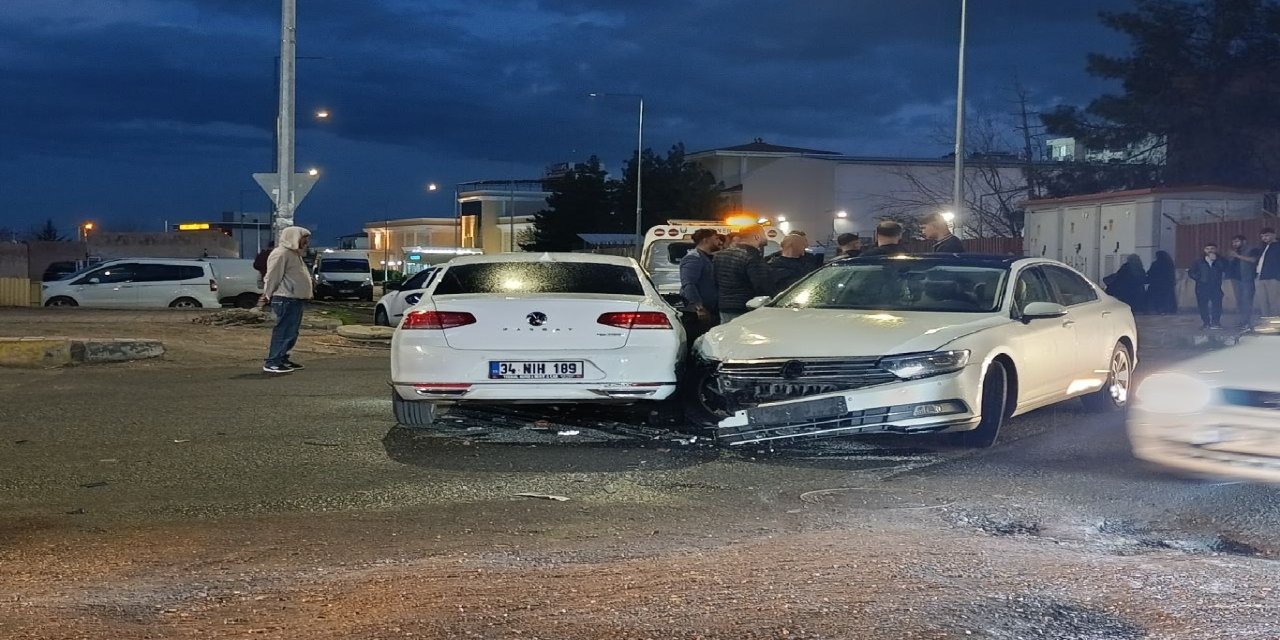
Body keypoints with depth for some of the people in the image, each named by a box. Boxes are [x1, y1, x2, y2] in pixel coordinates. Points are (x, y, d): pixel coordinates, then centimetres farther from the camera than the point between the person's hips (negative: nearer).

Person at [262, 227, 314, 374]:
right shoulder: (281, 253, -13)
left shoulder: (295, 254, 20)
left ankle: (282, 359, 21)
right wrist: (269, 295, -7)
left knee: (291, 331, 13)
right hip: (285, 299, -10)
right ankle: (272, 363, -9)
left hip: (296, 299, 10)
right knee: (284, 331, -10)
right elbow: (272, 277, -13)